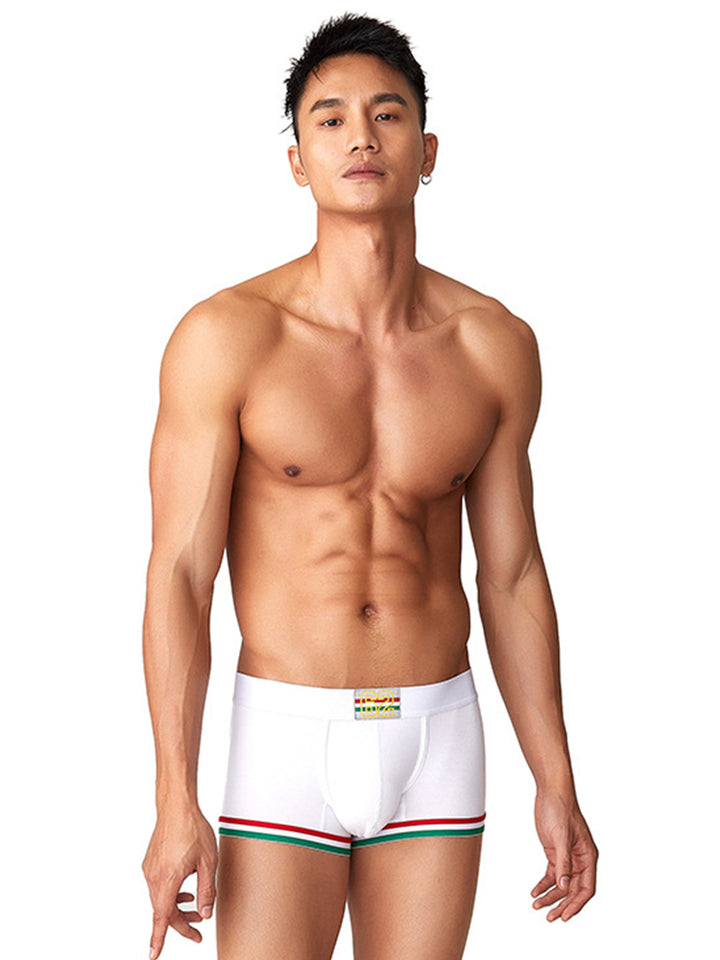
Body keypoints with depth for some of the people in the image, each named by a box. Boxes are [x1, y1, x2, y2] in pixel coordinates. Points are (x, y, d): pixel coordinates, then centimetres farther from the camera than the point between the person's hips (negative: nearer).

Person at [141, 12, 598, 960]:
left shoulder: (496, 346, 1)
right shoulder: (225, 337, -9)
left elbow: (512, 573, 8)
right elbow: (178, 571, -9)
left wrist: (556, 785, 9)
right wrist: (176, 801, -14)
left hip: (438, 737, 3)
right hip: (285, 737, -3)